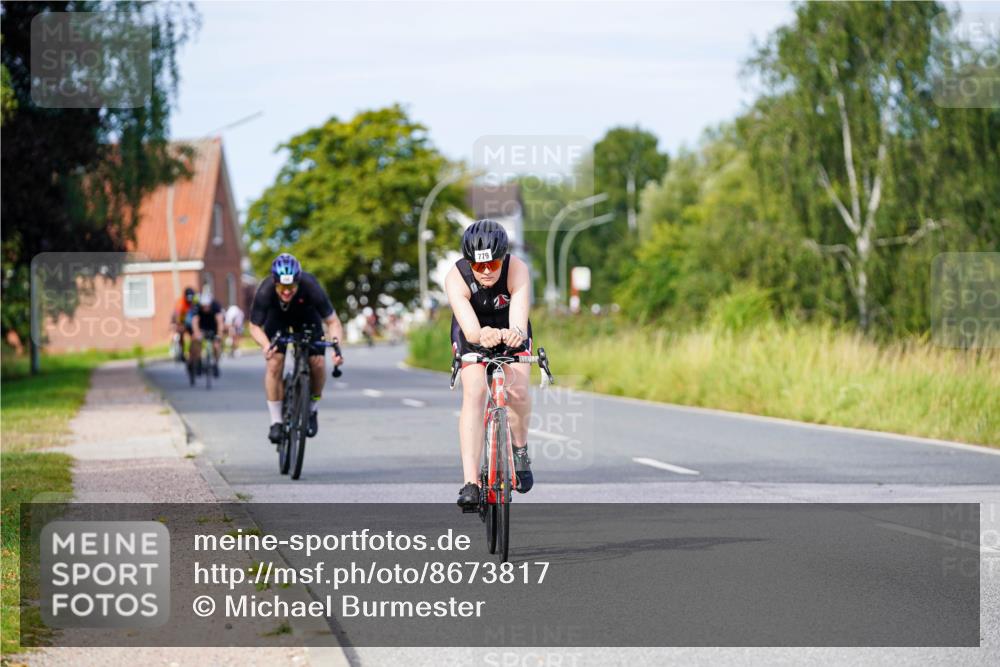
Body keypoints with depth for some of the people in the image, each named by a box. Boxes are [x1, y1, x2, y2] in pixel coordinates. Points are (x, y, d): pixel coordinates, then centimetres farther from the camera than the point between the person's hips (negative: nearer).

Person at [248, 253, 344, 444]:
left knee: (317, 363, -15)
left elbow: (332, 321, -29)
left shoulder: (311, 287, -38)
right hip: (277, 316, 0)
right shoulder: (265, 291, -37)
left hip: (306, 316, 0)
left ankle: (312, 411, 11)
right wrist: (266, 345, -46)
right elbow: (255, 326, -26)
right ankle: (276, 422, -6)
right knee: (274, 363, -19)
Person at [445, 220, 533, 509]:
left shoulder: (518, 271, -32)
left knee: (517, 391, -21)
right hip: (472, 333, -1)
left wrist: (515, 333, -69)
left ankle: (520, 450, 11)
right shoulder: (456, 278, -33)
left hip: (510, 331, 1)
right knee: (473, 393, -21)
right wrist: (482, 336, -68)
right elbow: (470, 329, -44)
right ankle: (471, 483, -24)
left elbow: (520, 319, -45)